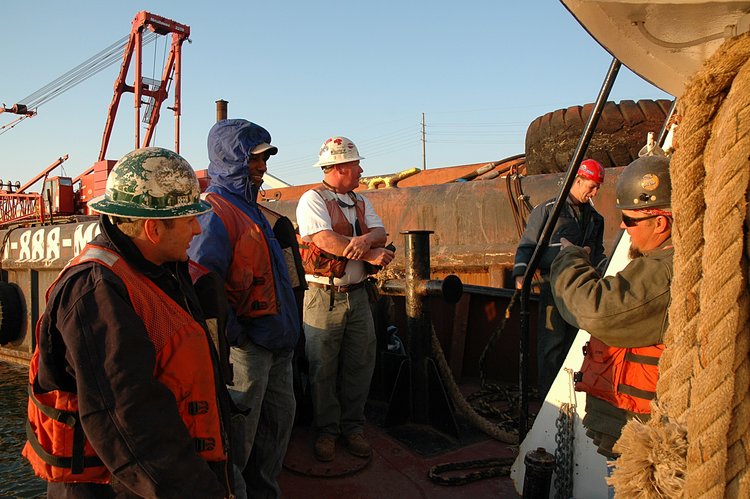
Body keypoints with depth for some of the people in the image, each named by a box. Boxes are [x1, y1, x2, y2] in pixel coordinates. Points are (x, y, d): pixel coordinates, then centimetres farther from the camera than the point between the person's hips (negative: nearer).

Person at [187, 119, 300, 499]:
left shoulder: (248, 206, 15)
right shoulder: (215, 211, -16)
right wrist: (233, 334, -18)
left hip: (275, 340, 10)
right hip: (245, 343, -10)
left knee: (279, 418, 20)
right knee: (237, 433, 4)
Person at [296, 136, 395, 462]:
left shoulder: (361, 202, 15)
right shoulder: (312, 200, -6)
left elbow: (381, 233, 3)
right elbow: (326, 240, -19)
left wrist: (365, 240, -21)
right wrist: (371, 254, -16)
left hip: (358, 296, 6)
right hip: (324, 297, -6)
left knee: (360, 365, 10)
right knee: (323, 369, 4)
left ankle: (352, 427, 25)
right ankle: (326, 431, 19)